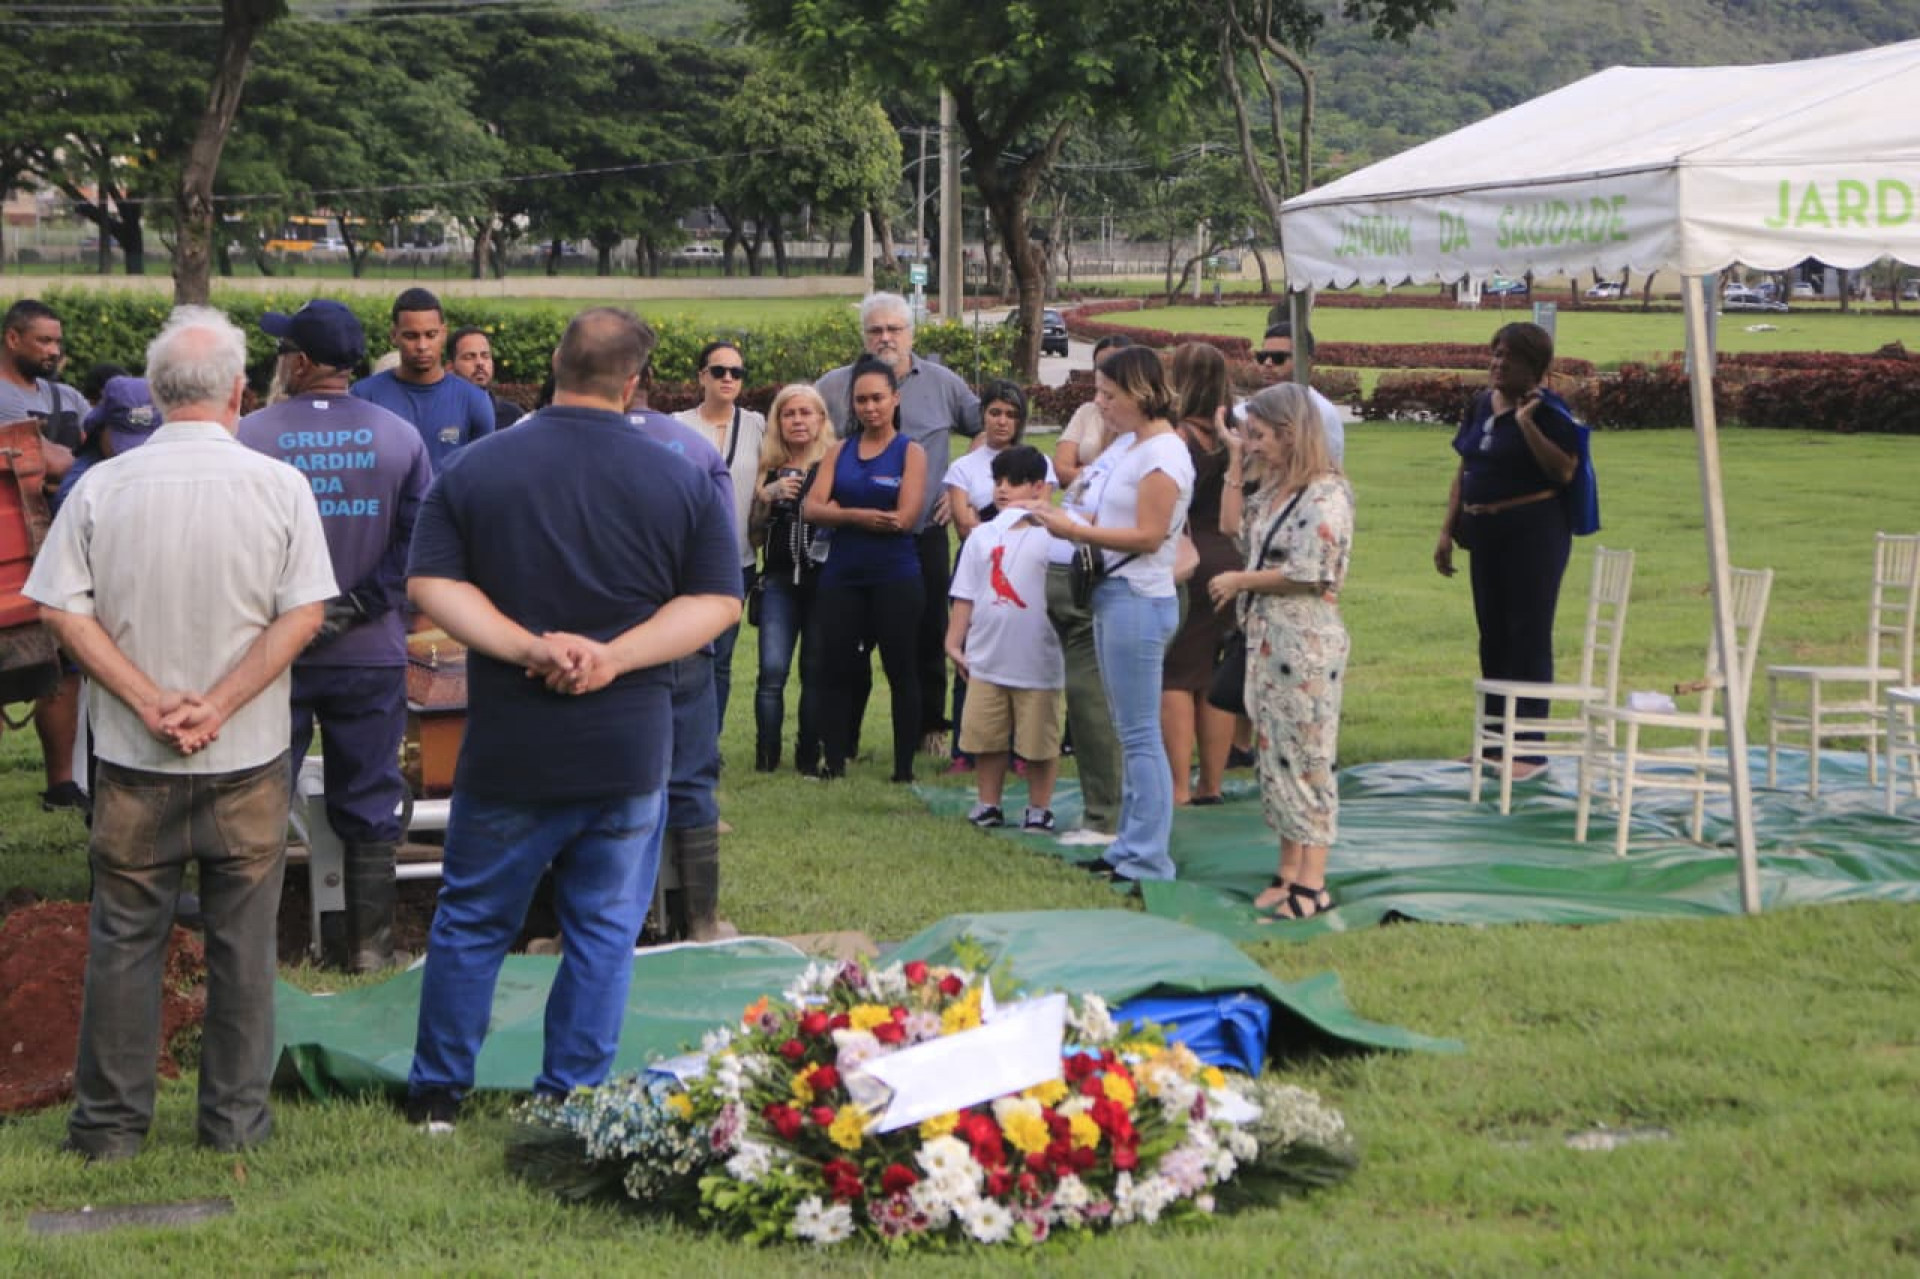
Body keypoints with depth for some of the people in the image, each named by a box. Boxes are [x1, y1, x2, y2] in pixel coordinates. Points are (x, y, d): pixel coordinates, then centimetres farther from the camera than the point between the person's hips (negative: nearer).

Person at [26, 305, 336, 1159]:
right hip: (248, 761, -1)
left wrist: (151, 701, -10)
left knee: (123, 938, 11)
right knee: (242, 941, 10)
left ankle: (110, 1123, 18)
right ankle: (235, 1118, 17)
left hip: (134, 763, 1)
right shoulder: (280, 487, -8)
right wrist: (218, 707, -12)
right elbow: (305, 613, -11)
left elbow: (62, 610, -9)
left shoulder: (103, 488, -6)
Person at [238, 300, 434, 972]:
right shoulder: (401, 437, -3)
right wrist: (354, 608, -9)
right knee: (369, 805, 11)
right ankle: (369, 943, 15)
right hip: (372, 655, 2)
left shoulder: (250, 436, -10)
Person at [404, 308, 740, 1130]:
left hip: (507, 748, 0)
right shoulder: (683, 482, -1)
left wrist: (531, 648, -14)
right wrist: (614, 657, -12)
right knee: (605, 929, 10)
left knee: (472, 921, 13)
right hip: (629, 751, 0)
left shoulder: (475, 470, -2)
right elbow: (716, 602, -3)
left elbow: (431, 584, -8)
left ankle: (437, 1093, 20)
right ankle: (571, 1100, 12)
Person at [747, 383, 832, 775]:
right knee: (773, 670, -10)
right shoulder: (768, 467, 11)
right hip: (780, 581, 1)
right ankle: (766, 757, -3)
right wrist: (767, 495, -5)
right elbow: (754, 534, 9)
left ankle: (809, 757, 9)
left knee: (816, 671, 1)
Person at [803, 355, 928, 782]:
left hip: (895, 578, -3)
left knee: (900, 671, 3)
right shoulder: (839, 452, 9)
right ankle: (834, 763, 7)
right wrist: (862, 515, -17)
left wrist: (842, 514, -7)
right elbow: (812, 509, -2)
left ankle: (904, 767, 8)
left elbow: (905, 518, -13)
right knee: (836, 669, 2)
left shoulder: (911, 453, 0)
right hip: (841, 577, 3)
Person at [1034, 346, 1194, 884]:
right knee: (1128, 733, 13)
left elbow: (1149, 536, -19)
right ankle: (1129, 848, 19)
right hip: (1112, 595, 10)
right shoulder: (1126, 444, 15)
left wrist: (1077, 531, -17)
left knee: (1139, 735, -7)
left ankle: (1148, 860, -4)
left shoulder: (1164, 454, -14)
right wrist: (1068, 521, 4)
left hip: (1138, 600, -10)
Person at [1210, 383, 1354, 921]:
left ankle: (1311, 885, -4)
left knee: (1305, 758, -7)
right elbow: (1235, 526, 22)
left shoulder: (1324, 495, -15)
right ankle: (1289, 871, 18)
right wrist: (1235, 461, 16)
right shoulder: (1274, 491, 14)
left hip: (1306, 644, -10)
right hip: (1268, 639, 10)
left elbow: (1309, 573, -20)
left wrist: (1239, 581, -9)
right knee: (1274, 755, 11)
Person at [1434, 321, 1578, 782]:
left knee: (1529, 636, -5)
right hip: (1486, 534, 8)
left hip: (1533, 532, -8)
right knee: (1492, 636, 13)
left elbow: (1564, 471, -21)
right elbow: (1464, 470, 17)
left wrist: (1527, 422, -23)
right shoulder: (1481, 406, 11)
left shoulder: (1547, 411, -10)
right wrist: (1448, 530, 13)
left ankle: (1529, 749, -1)